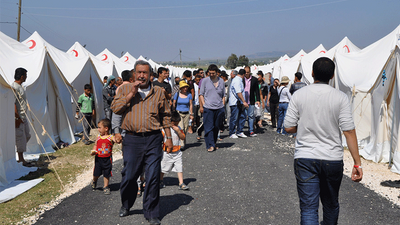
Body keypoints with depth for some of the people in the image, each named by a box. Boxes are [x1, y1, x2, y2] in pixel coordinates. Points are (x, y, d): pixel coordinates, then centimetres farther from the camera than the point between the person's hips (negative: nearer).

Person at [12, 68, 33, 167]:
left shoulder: (20, 86, 14)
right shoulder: (14, 87, -17)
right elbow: (13, 104, -22)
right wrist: (17, 118, -22)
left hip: (23, 116, 10)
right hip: (18, 117, -10)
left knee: (26, 136, 15)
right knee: (20, 137, -3)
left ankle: (20, 158, 24)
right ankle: (22, 160, 6)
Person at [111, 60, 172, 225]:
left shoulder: (159, 92, 8)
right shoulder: (125, 89, 7)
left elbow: (165, 116, 11)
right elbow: (115, 108, -5)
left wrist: (168, 137, 8)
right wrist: (131, 94, -11)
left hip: (153, 139, 0)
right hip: (132, 139, 0)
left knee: (153, 177, 1)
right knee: (129, 176, 8)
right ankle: (125, 205, 35)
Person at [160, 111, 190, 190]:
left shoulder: (178, 128, 3)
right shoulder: (165, 129, -10)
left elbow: (183, 137, -3)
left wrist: (178, 131, -17)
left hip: (177, 153, 3)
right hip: (167, 153, -3)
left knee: (179, 167, -2)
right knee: (163, 168, 11)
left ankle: (181, 184, 4)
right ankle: (161, 182, 34)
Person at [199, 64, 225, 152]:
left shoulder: (221, 81, 10)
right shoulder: (205, 80, 2)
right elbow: (201, 94, 4)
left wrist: (223, 106, 9)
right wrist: (202, 106, -3)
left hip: (219, 108, 3)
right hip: (208, 108, -3)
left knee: (216, 127, 11)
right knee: (209, 127, -6)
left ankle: (214, 143, 25)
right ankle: (210, 145, -4)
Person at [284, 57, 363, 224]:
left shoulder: (299, 94, -4)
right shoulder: (341, 97, -5)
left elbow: (289, 128, -3)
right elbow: (349, 131, -9)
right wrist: (357, 163, -5)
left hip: (305, 159, -1)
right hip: (333, 160, 1)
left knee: (308, 208, 2)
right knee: (331, 205, 22)